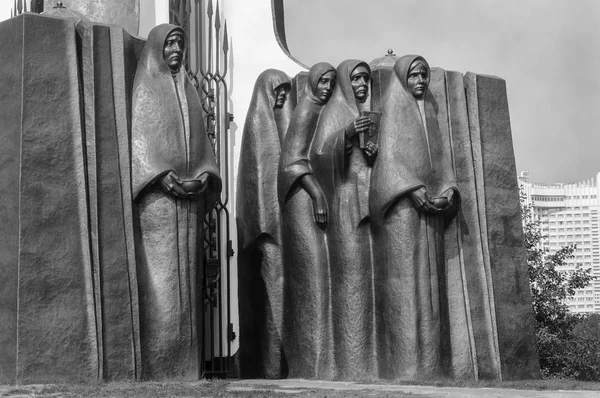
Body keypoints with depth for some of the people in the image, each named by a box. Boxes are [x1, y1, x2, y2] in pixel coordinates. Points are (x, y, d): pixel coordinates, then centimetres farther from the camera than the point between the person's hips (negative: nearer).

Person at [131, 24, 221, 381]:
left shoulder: (188, 90, 19)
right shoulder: (145, 89, 3)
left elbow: (201, 140, 17)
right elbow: (136, 138, -6)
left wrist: (203, 176, -2)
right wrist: (163, 178, -18)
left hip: (190, 200, 5)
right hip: (156, 199, -5)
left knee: (186, 279, 4)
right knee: (158, 280, -9)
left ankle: (185, 365, 8)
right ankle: (156, 368, -6)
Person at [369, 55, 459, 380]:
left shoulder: (429, 112, 21)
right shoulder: (393, 110, 3)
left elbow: (441, 156, 15)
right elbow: (388, 155, -8)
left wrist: (448, 190, -2)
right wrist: (413, 189, -20)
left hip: (431, 206, 6)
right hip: (402, 206, -6)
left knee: (430, 277, 2)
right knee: (403, 276, -11)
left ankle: (430, 362, 2)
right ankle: (404, 363, -12)